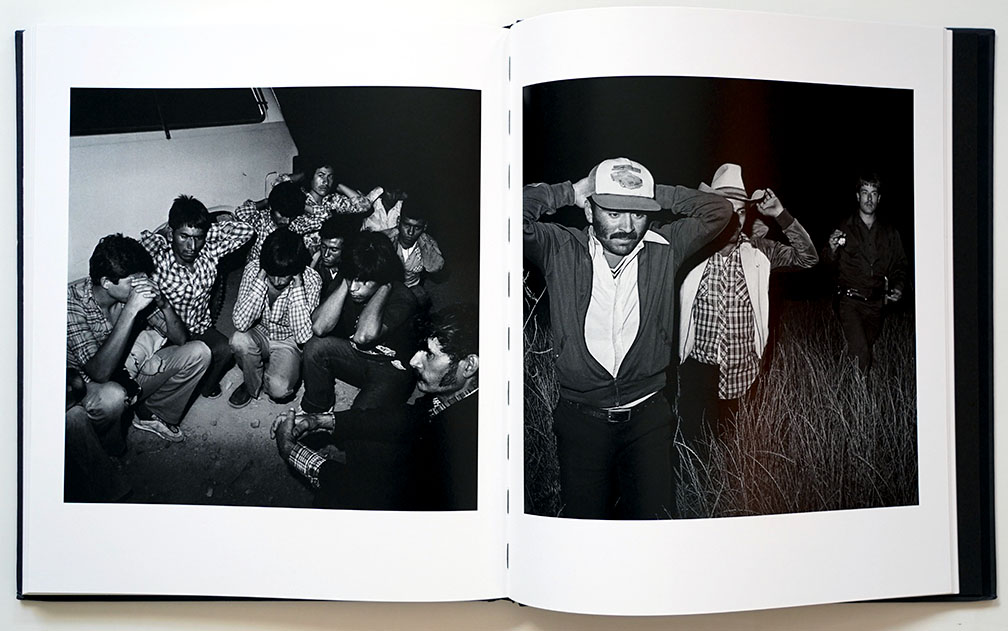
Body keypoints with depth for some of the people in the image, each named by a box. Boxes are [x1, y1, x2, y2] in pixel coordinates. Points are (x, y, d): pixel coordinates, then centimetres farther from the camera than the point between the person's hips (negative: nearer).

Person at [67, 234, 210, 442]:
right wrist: (130, 311, -41)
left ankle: (150, 413, 10)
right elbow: (99, 373, -38)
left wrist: (163, 303, -25)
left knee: (199, 352, -9)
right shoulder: (72, 301, -27)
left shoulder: (135, 290, -13)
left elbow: (181, 340, -6)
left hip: (132, 370, 5)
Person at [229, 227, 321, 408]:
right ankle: (252, 385, -1)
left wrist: (297, 287, -33)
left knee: (278, 389, -29)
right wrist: (261, 281, -32)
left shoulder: (310, 280, -22)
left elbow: (304, 337, -29)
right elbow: (241, 324, -28)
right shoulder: (253, 272, -18)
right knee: (239, 341, -32)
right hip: (259, 335, 2)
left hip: (288, 341, -2)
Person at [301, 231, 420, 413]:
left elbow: (363, 336, -43)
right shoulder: (350, 283, -11)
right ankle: (316, 409, 2)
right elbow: (318, 328, -25)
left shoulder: (402, 299, -26)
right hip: (357, 357, 6)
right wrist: (346, 283, -25)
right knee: (315, 346, -19)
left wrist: (385, 288, -34)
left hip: (392, 370, -6)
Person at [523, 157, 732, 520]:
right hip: (581, 418, -1)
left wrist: (651, 194, -5)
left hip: (647, 417, 1)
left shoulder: (663, 250, -1)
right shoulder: (561, 249, -7)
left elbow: (719, 210, -3)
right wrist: (571, 192, -10)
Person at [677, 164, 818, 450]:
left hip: (743, 372, 2)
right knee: (695, 447, 3)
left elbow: (807, 257, -3)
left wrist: (780, 215, -10)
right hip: (699, 371, -2)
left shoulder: (759, 251, 2)